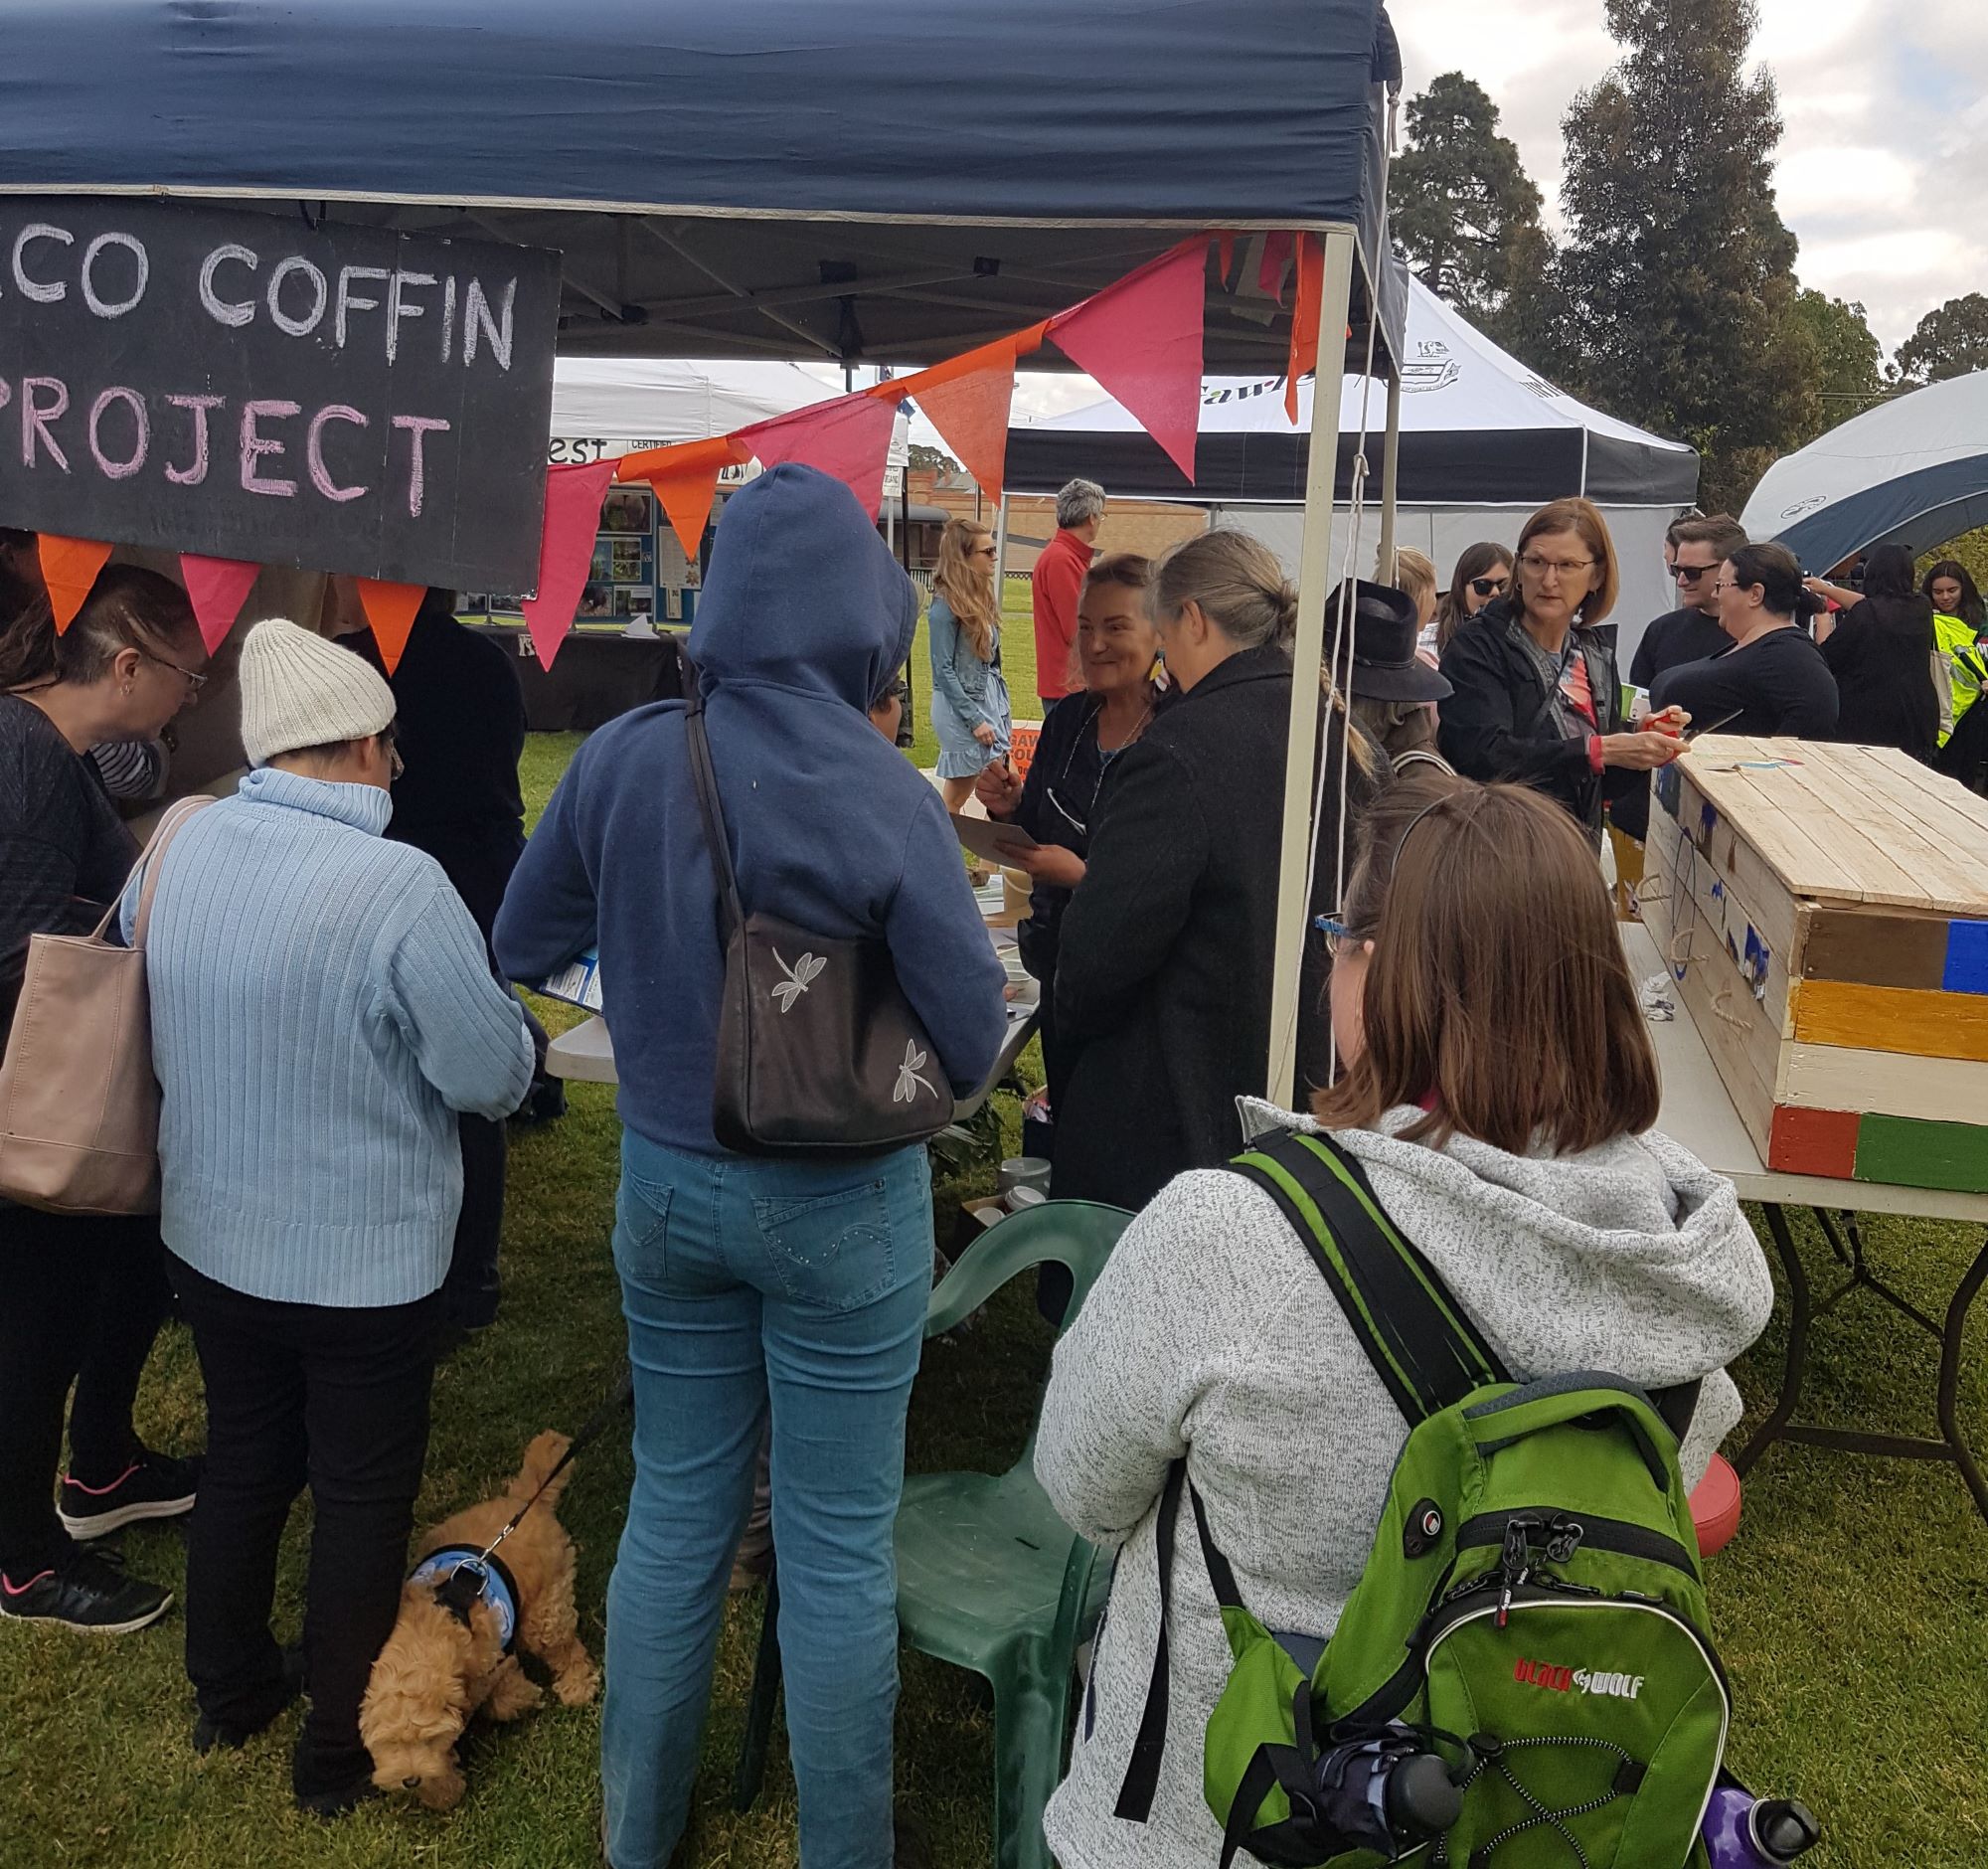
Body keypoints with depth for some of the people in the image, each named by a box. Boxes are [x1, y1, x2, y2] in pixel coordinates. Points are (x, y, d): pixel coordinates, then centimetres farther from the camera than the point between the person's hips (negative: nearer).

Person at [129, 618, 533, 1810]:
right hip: (364, 1254, -6)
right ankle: (342, 1750, 28)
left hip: (211, 1236, 6)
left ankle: (229, 1693, 42)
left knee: (244, 1462, 24)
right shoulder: (397, 884, -26)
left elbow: (159, 1033, 8)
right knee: (362, 1495, 13)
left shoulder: (177, 848, -6)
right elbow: (497, 1073, -21)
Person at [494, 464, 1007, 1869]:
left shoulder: (623, 759, -9)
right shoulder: (883, 794, -19)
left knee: (676, 1517, 20)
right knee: (837, 1547, 11)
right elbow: (976, 1039, -14)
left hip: (667, 1186, 4)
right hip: (841, 1210, -4)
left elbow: (524, 948, 4)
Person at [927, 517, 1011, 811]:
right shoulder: (946, 605, -15)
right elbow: (943, 671, -16)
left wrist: (1001, 708, 11)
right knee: (957, 797, 0)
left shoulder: (980, 596, 8)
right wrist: (974, 720, -16)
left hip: (990, 699, 8)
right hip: (961, 706, -8)